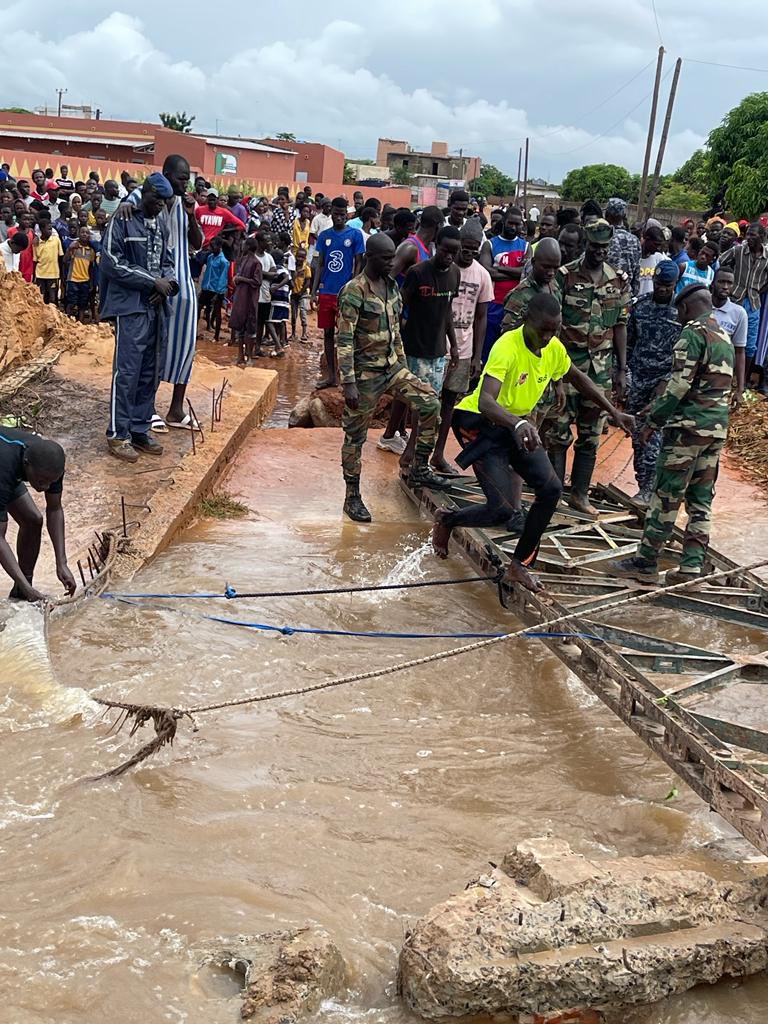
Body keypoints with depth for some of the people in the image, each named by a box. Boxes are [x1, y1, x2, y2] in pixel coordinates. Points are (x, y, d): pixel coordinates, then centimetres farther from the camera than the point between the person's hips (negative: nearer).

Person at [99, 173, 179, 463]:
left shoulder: (162, 224, 13)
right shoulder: (122, 221, -6)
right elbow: (112, 263, -11)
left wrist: (169, 282, -4)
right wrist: (153, 282, -13)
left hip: (157, 307, 7)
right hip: (131, 306, -6)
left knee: (150, 372, 8)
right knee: (127, 371, -8)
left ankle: (139, 429, 16)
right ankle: (118, 434, -1)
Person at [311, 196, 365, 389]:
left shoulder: (355, 235, -1)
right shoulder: (324, 236, 8)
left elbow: (358, 265, -2)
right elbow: (320, 265, 11)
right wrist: (314, 291, 4)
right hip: (326, 292, 4)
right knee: (328, 333, 8)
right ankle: (330, 374, 15)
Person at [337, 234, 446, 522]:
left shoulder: (392, 286, 8)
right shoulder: (354, 291, -16)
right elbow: (344, 340, -19)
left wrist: (402, 364, 18)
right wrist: (349, 384, -22)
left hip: (392, 367, 7)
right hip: (364, 373, -7)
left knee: (429, 402, -7)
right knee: (356, 435, 3)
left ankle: (419, 469, 5)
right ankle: (352, 497, 15)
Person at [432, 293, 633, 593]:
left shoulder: (554, 348, -5)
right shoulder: (507, 347, -29)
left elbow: (577, 378, 17)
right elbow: (485, 402, -42)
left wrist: (614, 413, 14)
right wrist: (518, 424, -61)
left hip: (518, 426, 8)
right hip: (481, 423, -7)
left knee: (551, 489, -5)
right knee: (501, 509, -18)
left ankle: (519, 565, 10)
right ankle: (446, 520, 15)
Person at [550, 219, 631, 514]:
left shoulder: (619, 282, 5)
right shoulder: (565, 276, -5)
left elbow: (620, 327, 9)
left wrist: (621, 370, 7)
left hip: (601, 367, 3)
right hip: (566, 362, -3)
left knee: (591, 435, 8)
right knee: (560, 431, 0)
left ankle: (579, 493, 17)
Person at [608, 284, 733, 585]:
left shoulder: (693, 332, -10)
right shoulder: (724, 337, 17)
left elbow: (680, 383, -17)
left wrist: (654, 419, -9)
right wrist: (659, 403, 20)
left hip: (689, 426, -8)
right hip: (718, 429, 8)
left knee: (666, 497, -3)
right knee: (701, 499, 9)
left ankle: (645, 563, 1)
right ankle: (692, 566, 10)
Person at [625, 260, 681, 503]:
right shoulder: (640, 305, 7)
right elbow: (628, 342, 13)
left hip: (666, 379, -4)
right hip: (638, 380, 5)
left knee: (654, 436, -12)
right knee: (637, 434, 9)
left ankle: (647, 488, -8)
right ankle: (643, 483, 20)